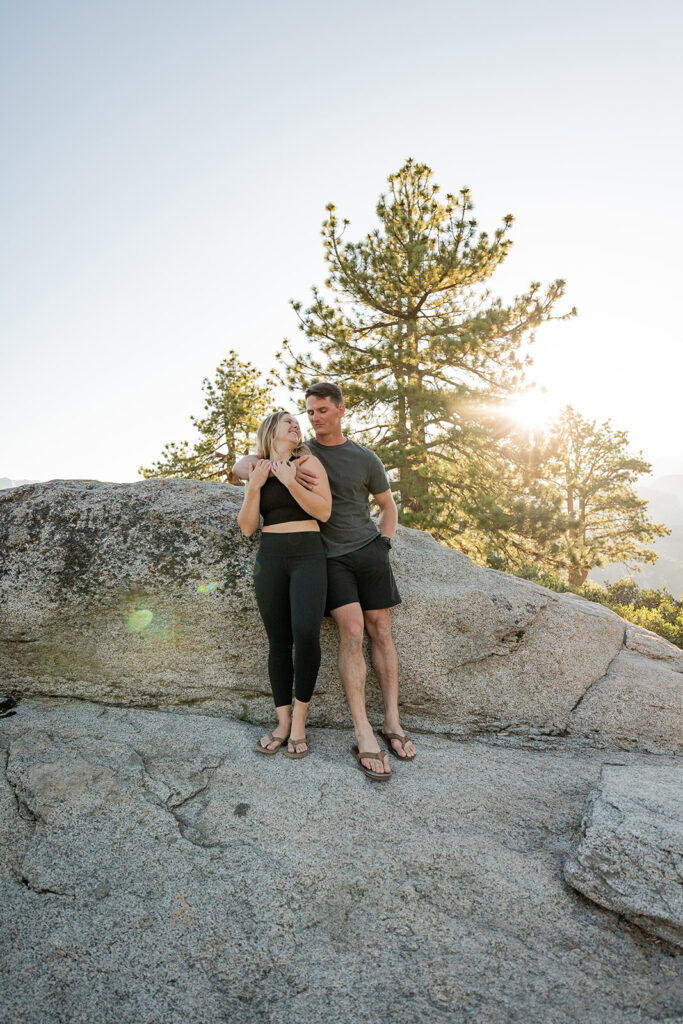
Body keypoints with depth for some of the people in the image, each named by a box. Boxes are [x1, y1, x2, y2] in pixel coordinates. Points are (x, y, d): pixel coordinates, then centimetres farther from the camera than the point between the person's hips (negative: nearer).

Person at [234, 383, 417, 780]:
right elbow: (241, 467, 0)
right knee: (352, 631, -15)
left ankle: (393, 722, 10)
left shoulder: (366, 458, 6)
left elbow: (389, 507, 18)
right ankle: (364, 735, -12)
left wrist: (382, 545, 2)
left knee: (381, 630, 0)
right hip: (329, 557, -1)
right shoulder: (299, 451, 6)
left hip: (369, 550, 2)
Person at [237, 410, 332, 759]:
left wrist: (290, 481, -11)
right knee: (279, 641, 3)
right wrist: (255, 487, -5)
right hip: (269, 557, 3)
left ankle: (299, 719, -2)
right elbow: (247, 527, 6)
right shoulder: (255, 471, 13)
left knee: (305, 634, -19)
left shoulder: (309, 462, 7)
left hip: (308, 555, -2)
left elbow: (324, 511, -4)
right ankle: (283, 722, 13)